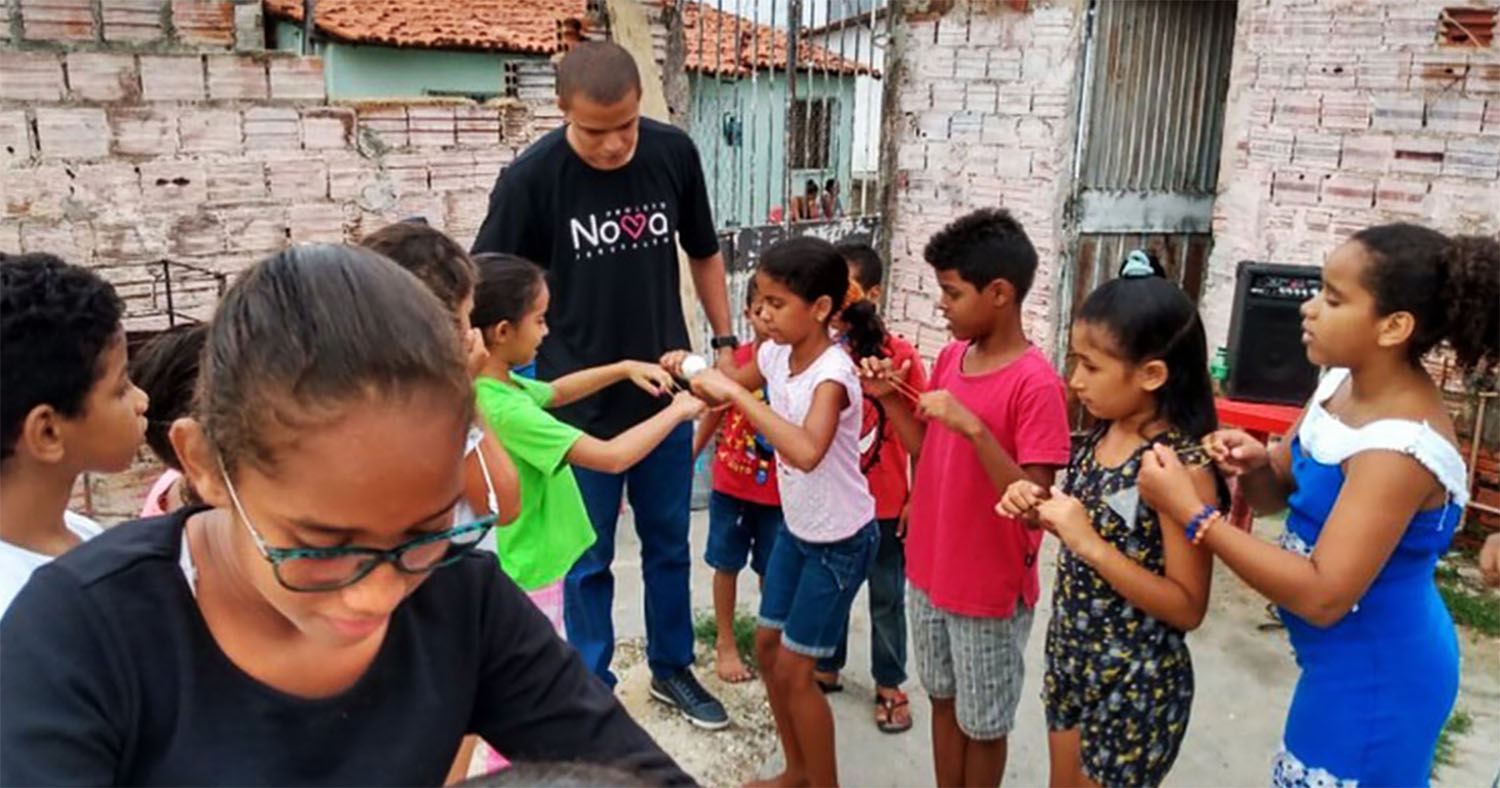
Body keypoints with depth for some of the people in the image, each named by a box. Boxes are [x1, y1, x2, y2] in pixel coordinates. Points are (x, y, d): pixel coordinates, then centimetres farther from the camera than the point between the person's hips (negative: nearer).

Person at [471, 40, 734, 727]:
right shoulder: (531, 178, -17)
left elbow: (703, 253, 9)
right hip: (580, 401, -3)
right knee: (590, 557, 11)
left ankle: (672, 668, 38)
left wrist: (724, 342, 9)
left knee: (669, 543, 17)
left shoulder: (674, 154, -7)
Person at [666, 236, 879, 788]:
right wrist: (692, 371, -8)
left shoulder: (833, 372, -28)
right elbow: (725, 393, 14)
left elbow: (807, 452, -46)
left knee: (794, 670, 0)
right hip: (796, 528, 8)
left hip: (841, 539, -8)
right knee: (767, 647, 16)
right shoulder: (776, 354, -5)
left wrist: (737, 392, -43)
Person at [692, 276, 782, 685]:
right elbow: (715, 411, 8)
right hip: (730, 483, 2)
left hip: (777, 490, -2)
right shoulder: (736, 359, -6)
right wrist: (688, 458, 12)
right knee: (727, 564, 13)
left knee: (772, 572, 10)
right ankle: (725, 644, 29)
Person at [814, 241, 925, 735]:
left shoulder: (900, 356, -14)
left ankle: (890, 686, 28)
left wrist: (917, 498, -5)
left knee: (887, 597, 12)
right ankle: (827, 668, 38)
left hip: (885, 503, -3)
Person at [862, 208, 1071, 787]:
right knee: (943, 700, 22)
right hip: (929, 571, 7)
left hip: (991, 589, -7)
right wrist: (891, 398, -4)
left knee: (982, 723, 12)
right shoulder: (951, 357, 2)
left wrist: (973, 427, -33)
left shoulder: (1035, 383, -22)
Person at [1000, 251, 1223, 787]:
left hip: (1137, 685, -7)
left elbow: (1188, 608, -22)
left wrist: (1090, 544, -30)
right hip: (1072, 658, 7)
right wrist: (1038, 509, -6)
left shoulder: (1183, 465, -24)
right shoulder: (1101, 436, -2)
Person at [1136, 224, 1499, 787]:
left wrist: (1191, 512, -31)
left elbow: (1322, 597, -30)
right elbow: (1281, 492, 8)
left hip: (1375, 681, -9)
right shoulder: (1342, 382, -4)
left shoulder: (1399, 448, -30)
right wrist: (1254, 465, -16)